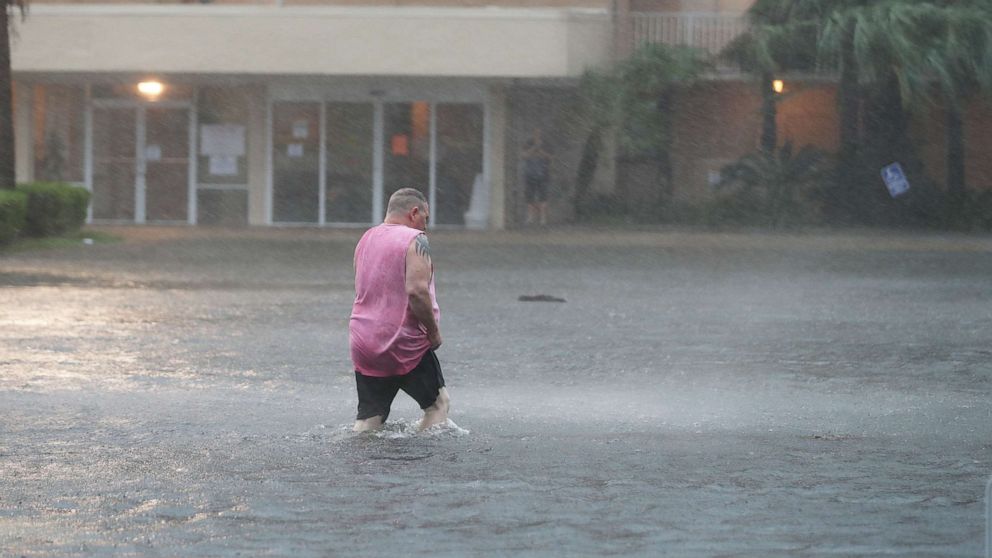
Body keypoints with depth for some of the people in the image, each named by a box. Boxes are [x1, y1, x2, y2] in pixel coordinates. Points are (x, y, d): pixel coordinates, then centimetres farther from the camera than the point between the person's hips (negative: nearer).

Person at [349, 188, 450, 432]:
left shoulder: (366, 239, 15)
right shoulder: (414, 240, -10)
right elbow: (416, 290, -22)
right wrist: (434, 332, -10)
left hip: (363, 343, 6)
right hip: (404, 344, -6)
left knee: (369, 416, 7)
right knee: (438, 403, 9)